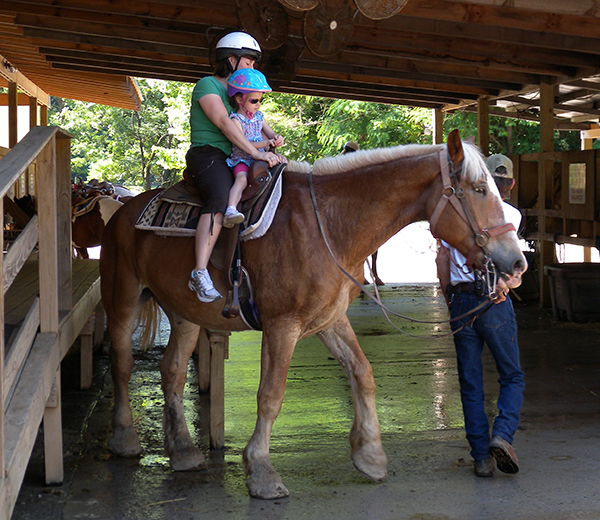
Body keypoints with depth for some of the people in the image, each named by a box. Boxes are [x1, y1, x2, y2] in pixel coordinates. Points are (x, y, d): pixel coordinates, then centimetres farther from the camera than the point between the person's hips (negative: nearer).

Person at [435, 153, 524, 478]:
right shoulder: (511, 213, 3)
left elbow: (442, 259, 9)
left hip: (461, 303, 3)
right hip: (494, 302, -3)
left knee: (470, 384, 9)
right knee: (512, 377, 10)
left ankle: (481, 456, 7)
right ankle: (502, 434, -14)